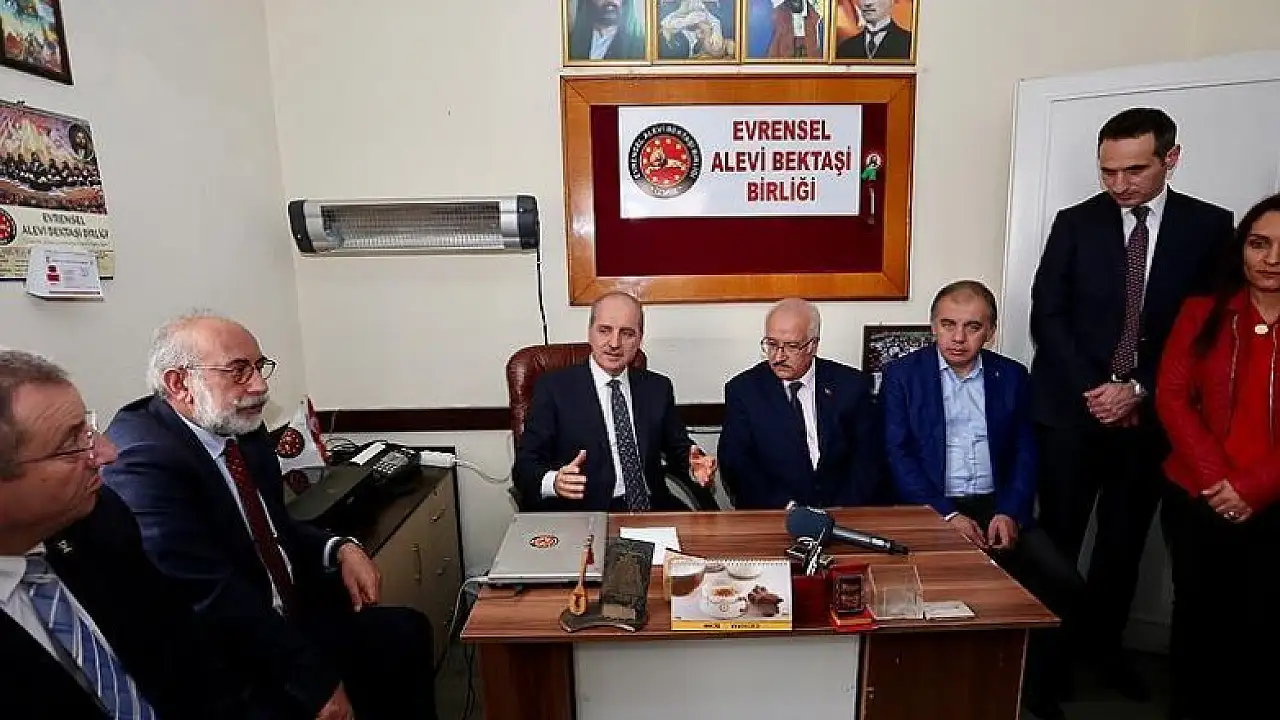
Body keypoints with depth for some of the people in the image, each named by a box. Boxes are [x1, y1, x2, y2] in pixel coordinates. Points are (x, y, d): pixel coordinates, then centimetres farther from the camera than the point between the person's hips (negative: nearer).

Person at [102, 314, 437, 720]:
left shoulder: (247, 431, 2)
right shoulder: (143, 458, -22)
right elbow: (210, 596, -26)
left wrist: (339, 549, -5)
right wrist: (315, 682, -22)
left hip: (290, 617, 8)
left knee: (407, 632, 5)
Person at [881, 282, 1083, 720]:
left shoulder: (1012, 377, 10)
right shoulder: (902, 374, 0)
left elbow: (1025, 454, 6)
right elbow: (897, 456, -7)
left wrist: (1010, 512, -10)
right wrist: (947, 515, -16)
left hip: (998, 507, 4)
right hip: (931, 509, -3)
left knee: (1065, 584, -14)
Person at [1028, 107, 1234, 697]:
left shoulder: (1210, 226, 3)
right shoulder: (1076, 223, 1)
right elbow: (1047, 316, -3)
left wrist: (1139, 390, -9)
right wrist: (1092, 389, -10)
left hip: (1150, 414, 1)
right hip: (1072, 408, -1)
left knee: (1125, 540, 12)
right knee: (1058, 536, 2)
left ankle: (1104, 643, 30)